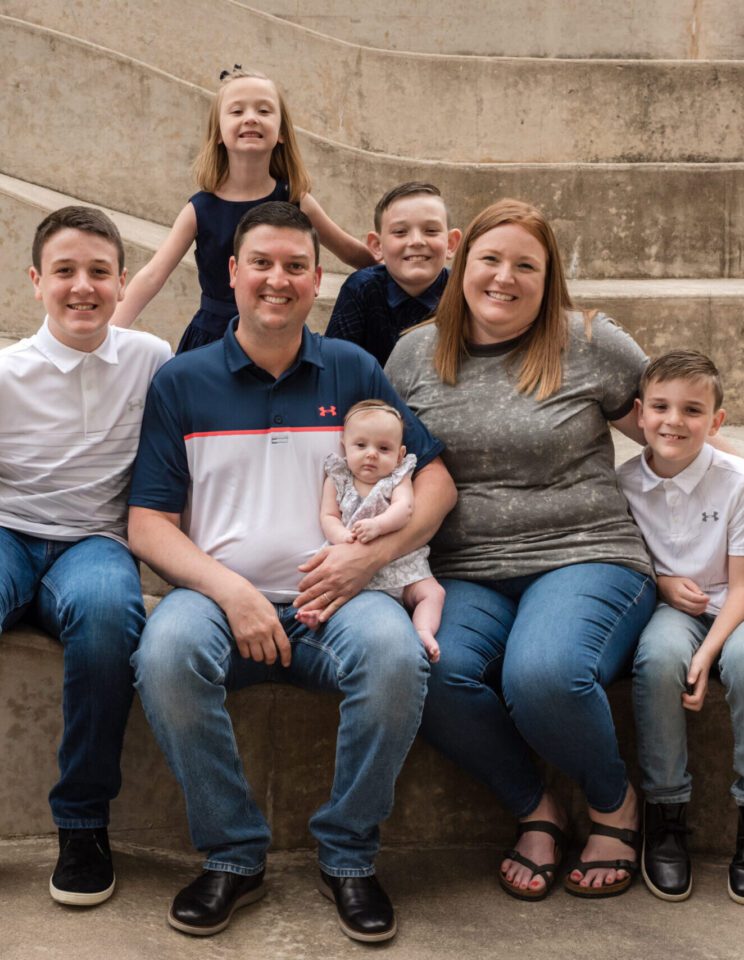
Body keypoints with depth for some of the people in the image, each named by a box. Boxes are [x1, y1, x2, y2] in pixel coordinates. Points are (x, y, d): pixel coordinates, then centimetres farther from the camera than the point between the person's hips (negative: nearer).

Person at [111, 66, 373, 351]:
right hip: (211, 341, 0)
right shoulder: (200, 210, -7)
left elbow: (352, 253, 8)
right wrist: (107, 333, -23)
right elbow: (152, 275, -13)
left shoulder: (296, 202, -5)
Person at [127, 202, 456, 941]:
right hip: (218, 595, 0)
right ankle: (232, 856, -10)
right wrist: (229, 590, -13)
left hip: (331, 600, 1)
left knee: (396, 654, -32)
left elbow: (435, 479, 9)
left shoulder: (352, 370, 12)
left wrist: (371, 552, -9)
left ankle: (348, 856, -8)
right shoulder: (182, 382, 9)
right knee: (166, 652, -33)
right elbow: (148, 523, 3)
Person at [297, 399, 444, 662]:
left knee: (433, 592, -17)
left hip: (399, 564, -1)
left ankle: (424, 632, -25)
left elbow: (403, 509, -19)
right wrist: (342, 537, -25)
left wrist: (377, 525, -38)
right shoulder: (337, 479, 4)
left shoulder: (399, 478, 0)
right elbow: (328, 516, -3)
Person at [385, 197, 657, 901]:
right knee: (432, 670, -30)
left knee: (542, 674, -33)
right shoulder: (415, 354, 10)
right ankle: (535, 810, -1)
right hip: (467, 575, 3)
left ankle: (615, 802, 3)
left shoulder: (590, 344, 2)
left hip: (586, 559, -2)